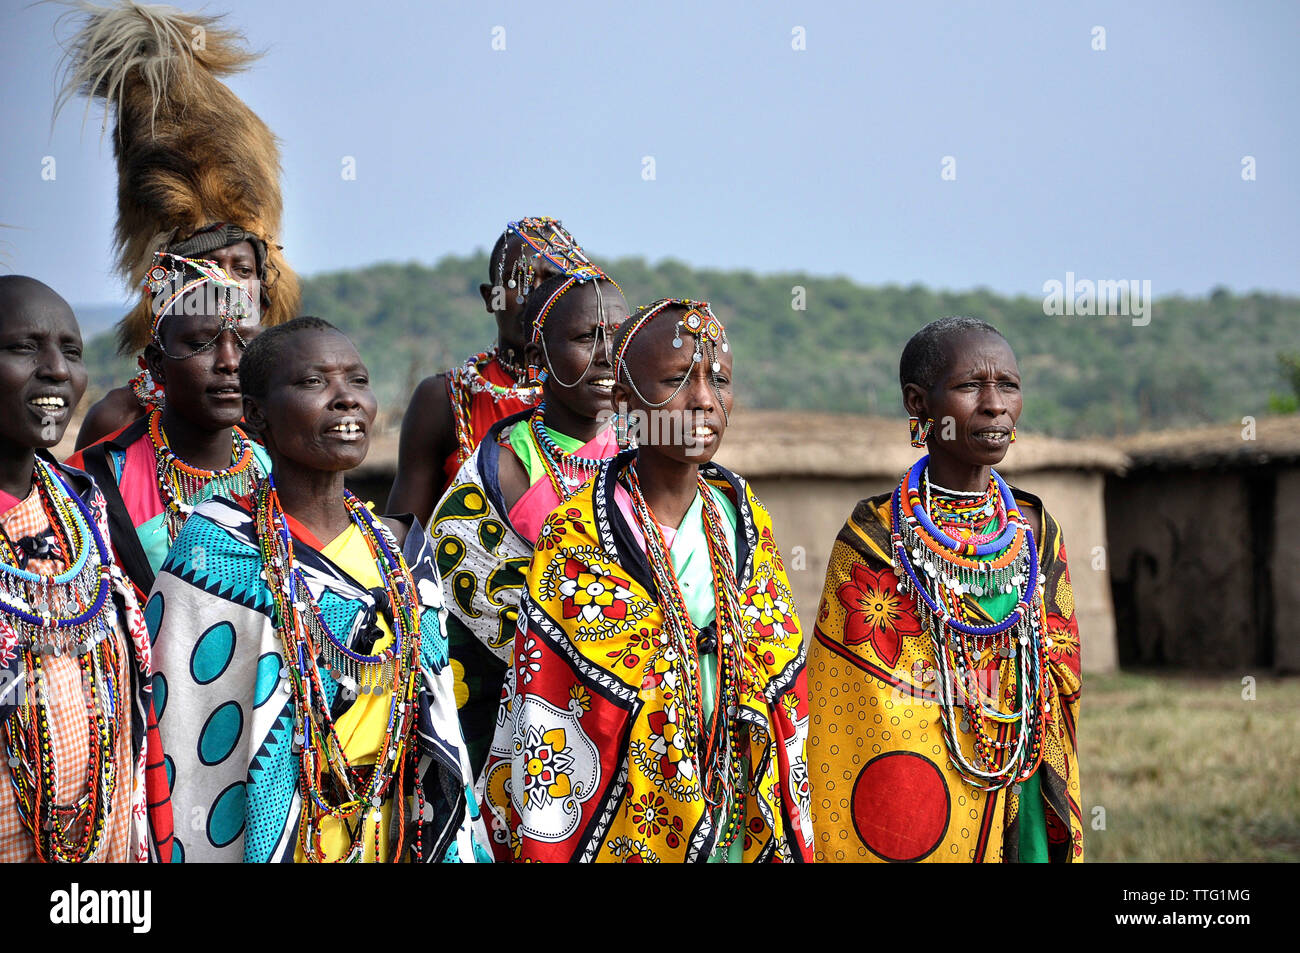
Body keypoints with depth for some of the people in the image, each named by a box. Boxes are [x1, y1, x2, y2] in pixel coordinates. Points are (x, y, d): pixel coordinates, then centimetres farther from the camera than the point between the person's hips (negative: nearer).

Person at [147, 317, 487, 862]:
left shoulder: (401, 548, 5)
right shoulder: (221, 545, -13)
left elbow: (434, 718, 9)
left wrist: (459, 850, 7)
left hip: (390, 838, 5)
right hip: (264, 839, -5)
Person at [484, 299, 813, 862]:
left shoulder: (748, 524, 3)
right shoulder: (573, 539, -11)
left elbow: (783, 703, 7)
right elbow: (540, 732, -10)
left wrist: (794, 846, 5)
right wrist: (545, 850, -12)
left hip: (746, 836, 4)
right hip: (622, 840, -4)